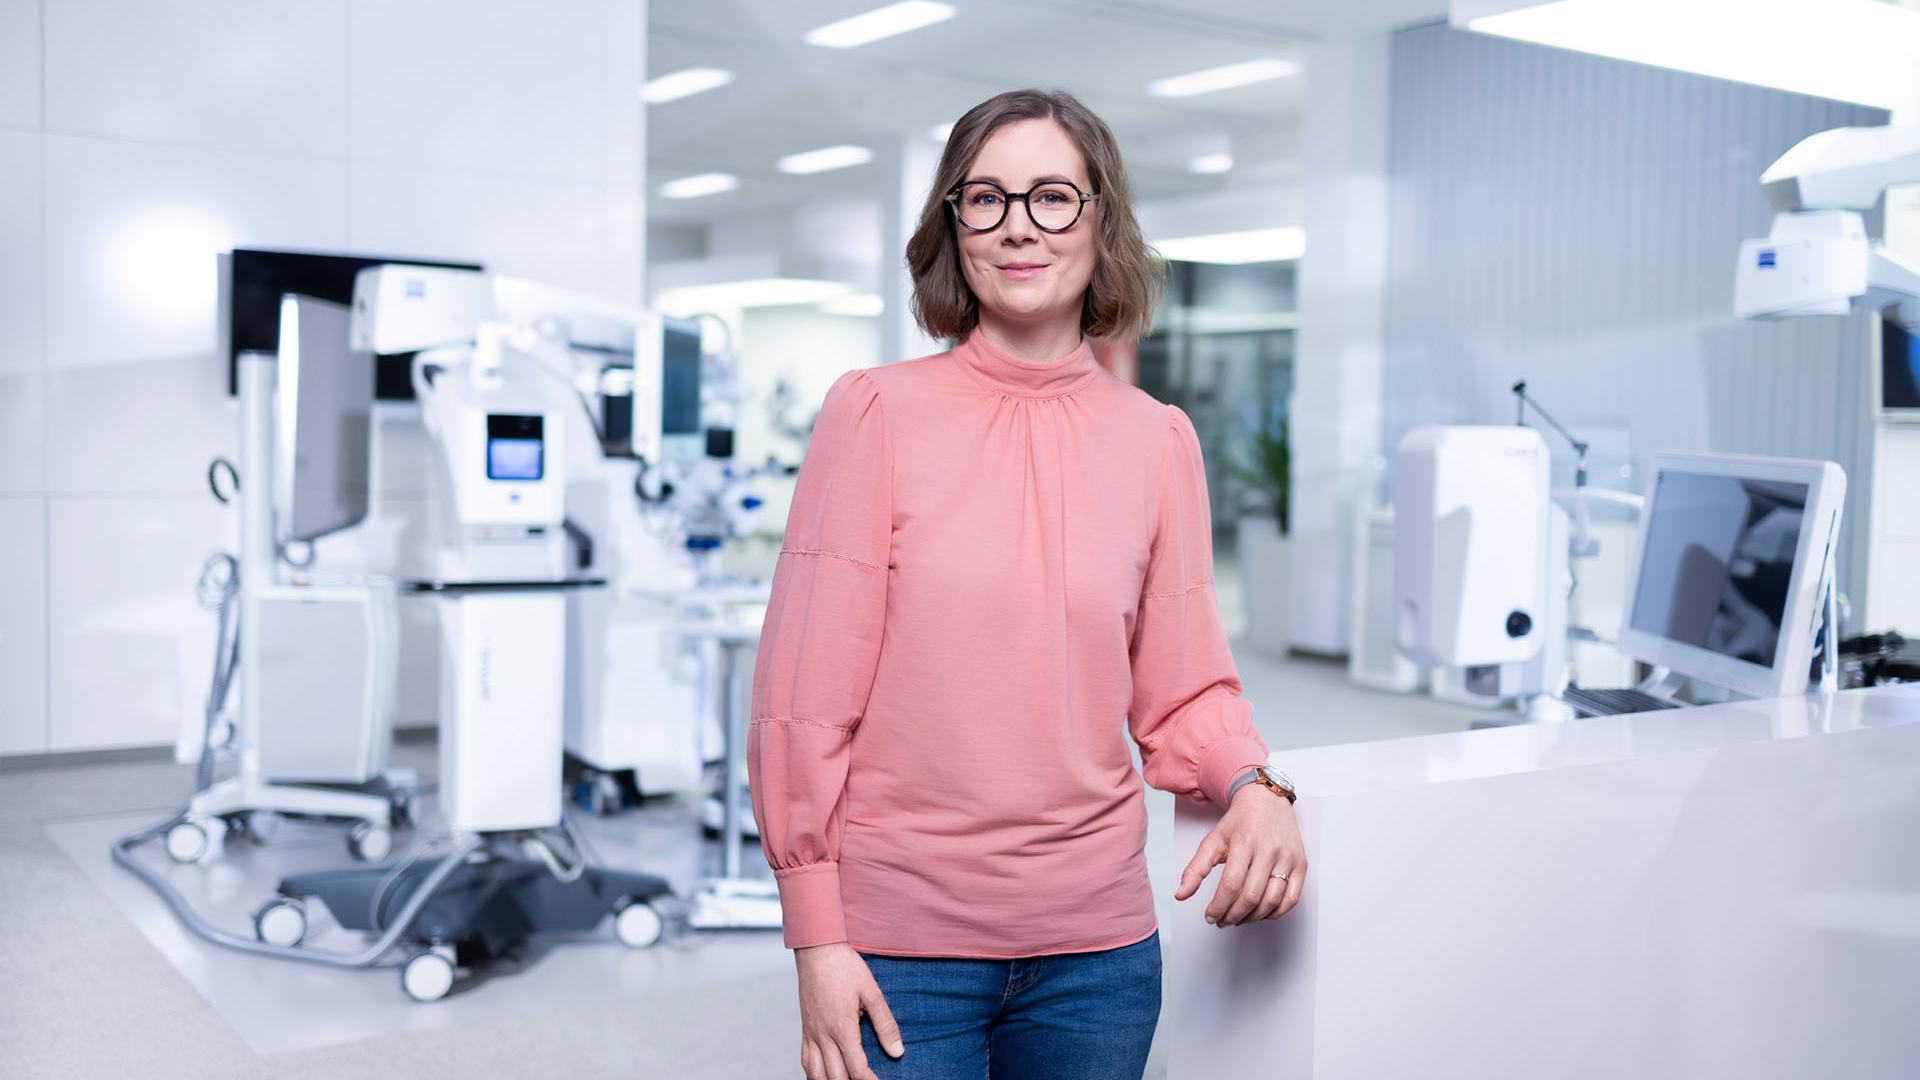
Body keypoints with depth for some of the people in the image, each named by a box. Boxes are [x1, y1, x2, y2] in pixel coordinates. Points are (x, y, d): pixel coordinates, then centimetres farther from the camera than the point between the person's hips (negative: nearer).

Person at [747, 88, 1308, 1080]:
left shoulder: (1159, 440, 3)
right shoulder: (876, 413, -5)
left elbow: (1183, 691, 8)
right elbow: (807, 693, -6)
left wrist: (1253, 786, -12)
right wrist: (816, 938, -8)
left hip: (1098, 944, 3)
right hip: (900, 943, -3)